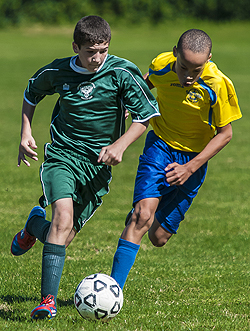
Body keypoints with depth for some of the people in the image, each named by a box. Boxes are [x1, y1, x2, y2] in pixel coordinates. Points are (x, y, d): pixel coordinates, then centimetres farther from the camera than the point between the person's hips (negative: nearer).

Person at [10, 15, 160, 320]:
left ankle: (35, 225, 38)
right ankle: (48, 300, -25)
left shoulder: (122, 73, -10)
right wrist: (26, 134, 9)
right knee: (63, 216, -27)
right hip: (62, 155, -1)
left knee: (63, 238, 1)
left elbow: (146, 113, -3)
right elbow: (31, 94, 18)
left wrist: (119, 146, -15)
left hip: (98, 163, 1)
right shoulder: (57, 72, -4)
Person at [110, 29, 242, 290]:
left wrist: (190, 168, -18)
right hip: (160, 144, 0)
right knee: (143, 214, -24)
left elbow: (224, 133, -12)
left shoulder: (217, 85, -23)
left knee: (158, 237, 2)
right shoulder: (161, 65, -15)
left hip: (193, 158, 0)